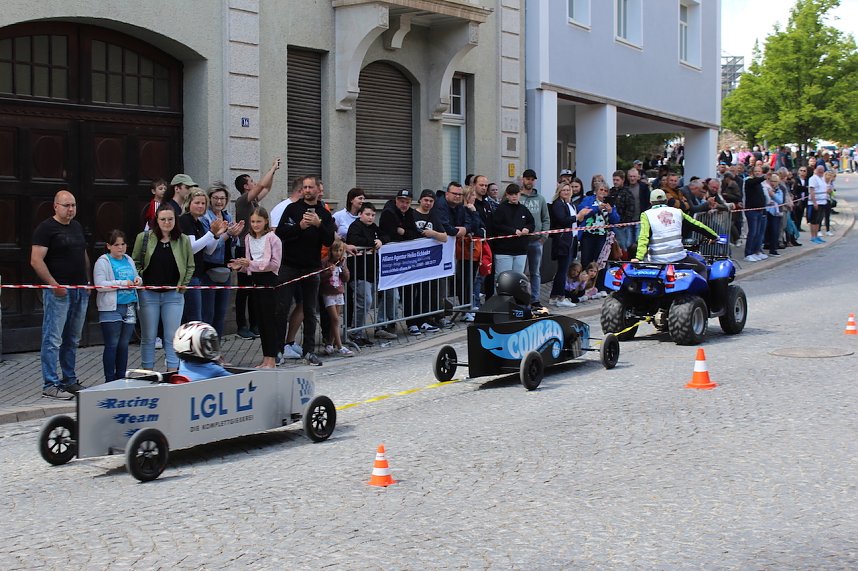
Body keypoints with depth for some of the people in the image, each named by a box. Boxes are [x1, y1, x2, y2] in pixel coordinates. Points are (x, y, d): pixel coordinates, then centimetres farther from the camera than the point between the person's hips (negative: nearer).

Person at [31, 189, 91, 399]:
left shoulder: (77, 227, 17)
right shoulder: (46, 228, -7)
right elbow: (36, 261, -13)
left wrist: (87, 281, 15)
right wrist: (53, 284, -18)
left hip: (80, 290, 8)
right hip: (58, 291, -8)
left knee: (72, 340, 13)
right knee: (53, 339, -7)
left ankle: (70, 380, 21)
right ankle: (50, 384, -5)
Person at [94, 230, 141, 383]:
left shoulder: (129, 260, 15)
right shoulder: (103, 262, -4)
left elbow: (136, 276, 29)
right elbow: (100, 285, -14)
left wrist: (138, 279, 5)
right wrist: (123, 283, -17)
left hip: (129, 307, 6)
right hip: (111, 309, -6)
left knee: (124, 344, 10)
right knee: (112, 345, -4)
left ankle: (121, 377, 18)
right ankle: (109, 380, 1)